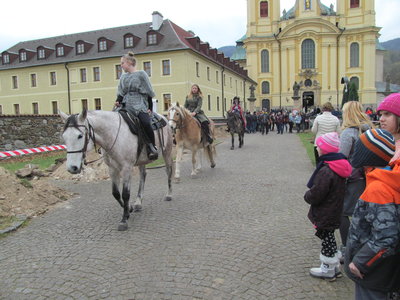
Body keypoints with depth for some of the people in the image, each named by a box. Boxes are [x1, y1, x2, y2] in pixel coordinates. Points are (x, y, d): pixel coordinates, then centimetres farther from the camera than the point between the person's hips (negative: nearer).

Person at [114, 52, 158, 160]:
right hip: (125, 106, 6)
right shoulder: (123, 77, 18)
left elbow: (148, 93, 1)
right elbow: (121, 92, 18)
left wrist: (149, 108, -4)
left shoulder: (141, 74, 2)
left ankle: (152, 148, -16)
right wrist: (118, 101, -3)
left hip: (139, 106, -6)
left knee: (146, 123, -30)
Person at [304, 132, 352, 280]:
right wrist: (311, 194, 14)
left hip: (325, 215, -9)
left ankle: (328, 270, 22)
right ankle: (334, 267, 36)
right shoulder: (339, 166, 3)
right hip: (335, 211, 9)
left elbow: (315, 195, -26)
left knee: (327, 239, 5)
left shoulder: (326, 171, -28)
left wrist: (307, 195, -5)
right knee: (329, 237, 22)